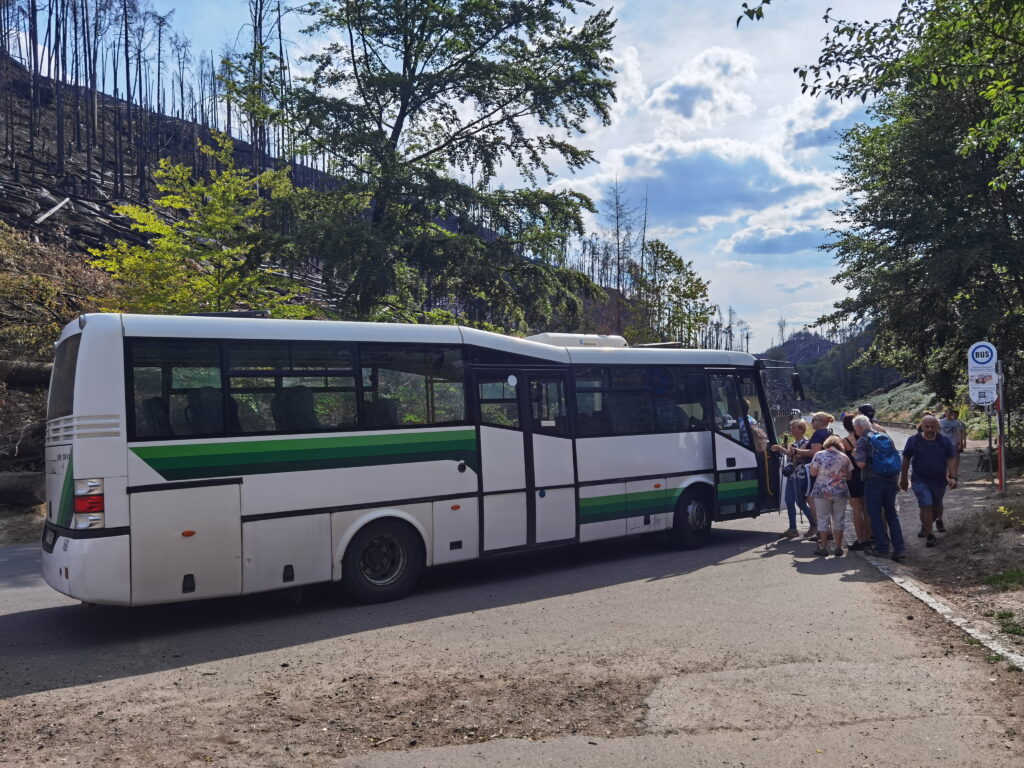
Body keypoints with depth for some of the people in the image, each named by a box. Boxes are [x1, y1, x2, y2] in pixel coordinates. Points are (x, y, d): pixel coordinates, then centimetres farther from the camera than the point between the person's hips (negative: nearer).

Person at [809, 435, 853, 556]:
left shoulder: (819, 455, -5)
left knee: (823, 519, 5)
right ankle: (838, 547, 13)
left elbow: (813, 472, -6)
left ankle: (823, 548, 7)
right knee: (839, 520, 10)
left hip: (822, 492, -2)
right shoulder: (844, 457, 1)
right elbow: (849, 477, 6)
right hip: (840, 492, 2)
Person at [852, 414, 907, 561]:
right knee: (892, 514, 12)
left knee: (876, 516, 5)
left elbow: (861, 463, -17)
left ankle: (882, 548, 7)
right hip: (890, 481, 5)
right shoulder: (886, 437, 12)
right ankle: (900, 548, 7)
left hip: (873, 481, -5)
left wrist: (855, 455, 3)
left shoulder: (862, 441, -6)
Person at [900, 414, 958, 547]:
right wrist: (903, 479, 6)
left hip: (939, 480, 3)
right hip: (920, 480, -3)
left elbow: (951, 460, 0)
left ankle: (925, 526, 39)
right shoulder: (913, 440, -4)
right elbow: (906, 460, 4)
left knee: (936, 507, 15)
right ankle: (929, 535, -3)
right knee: (926, 506, -12)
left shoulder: (945, 441, 0)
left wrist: (953, 477, -12)